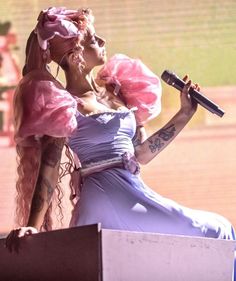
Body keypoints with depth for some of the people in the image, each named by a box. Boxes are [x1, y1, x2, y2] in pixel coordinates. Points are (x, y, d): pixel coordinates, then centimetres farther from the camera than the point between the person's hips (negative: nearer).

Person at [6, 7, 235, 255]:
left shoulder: (114, 92, 17)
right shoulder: (65, 105, -5)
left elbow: (141, 153, 21)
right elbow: (49, 169, -10)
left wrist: (185, 113, 21)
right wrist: (33, 226, -19)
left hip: (134, 193, 8)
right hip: (108, 202, -8)